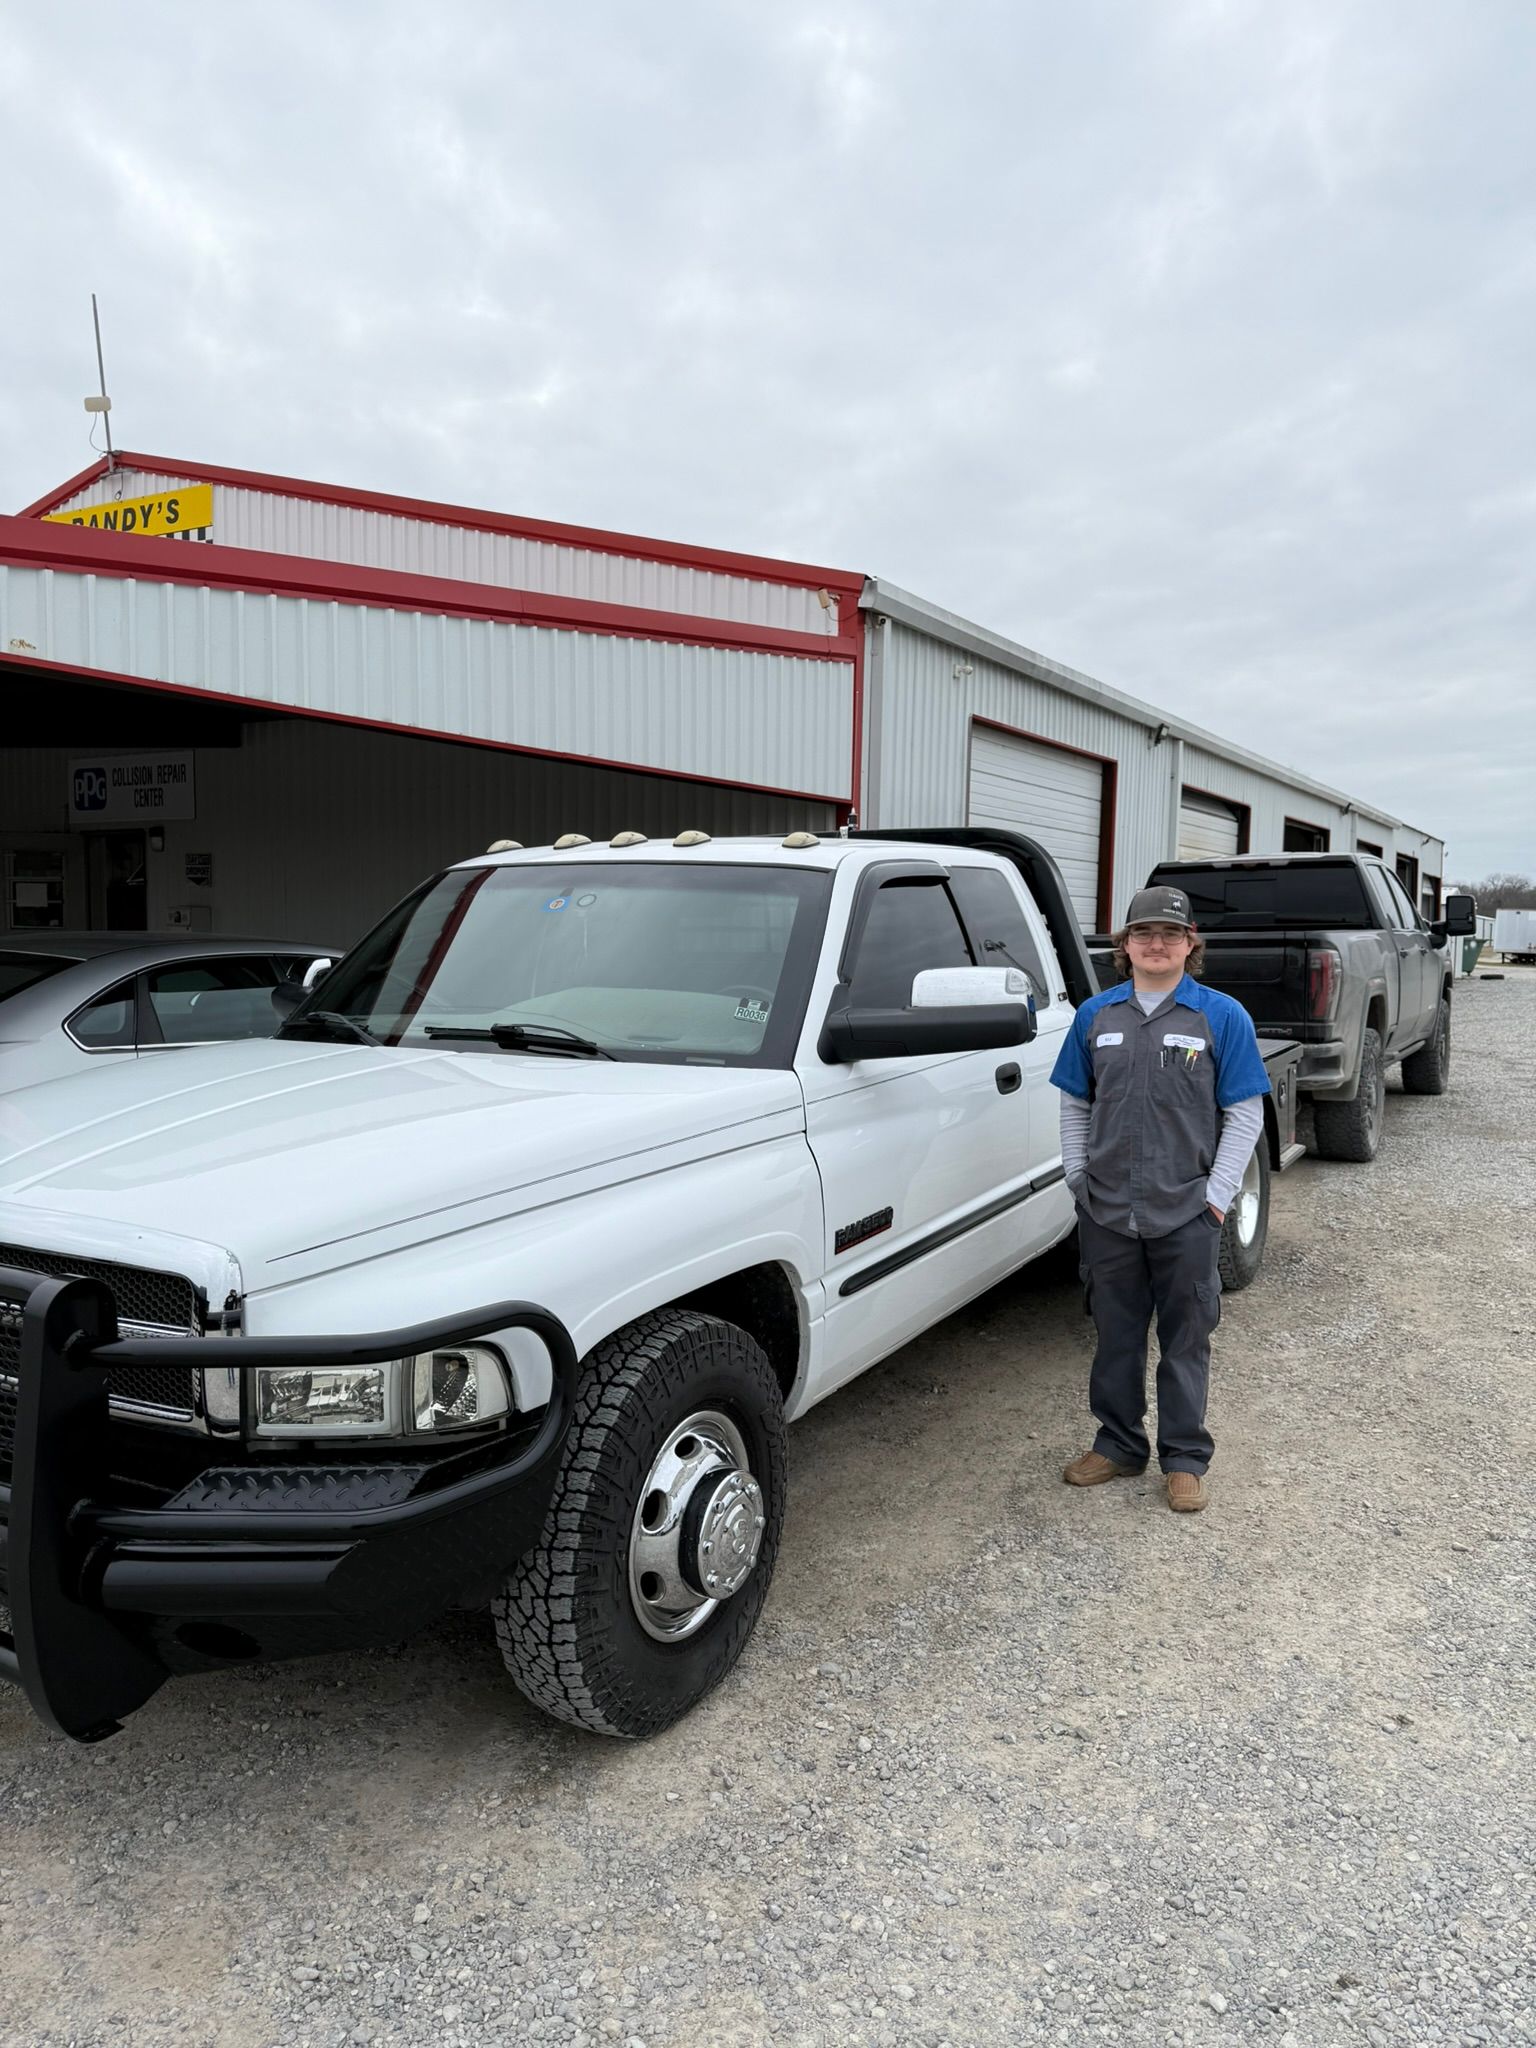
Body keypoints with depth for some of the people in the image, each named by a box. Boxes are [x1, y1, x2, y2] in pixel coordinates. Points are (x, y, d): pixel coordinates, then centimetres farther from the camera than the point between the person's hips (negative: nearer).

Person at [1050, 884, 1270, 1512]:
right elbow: (1075, 1104, 12)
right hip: (1106, 1213, 3)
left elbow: (1244, 1115, -3)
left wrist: (1217, 1194, -9)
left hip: (1187, 1216, -2)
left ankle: (1185, 1458, 22)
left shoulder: (1222, 1017, -3)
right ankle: (1119, 1444, 29)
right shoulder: (1096, 1015, 6)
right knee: (1116, 1335, 13)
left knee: (1185, 1340, 8)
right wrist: (1078, 1177, 4)